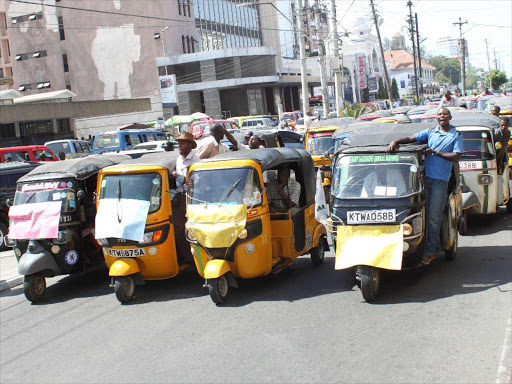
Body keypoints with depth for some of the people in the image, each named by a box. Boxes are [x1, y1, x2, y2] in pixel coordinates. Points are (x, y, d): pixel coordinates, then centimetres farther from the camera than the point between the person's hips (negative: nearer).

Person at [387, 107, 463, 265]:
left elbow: (456, 157, -4)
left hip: (441, 180, -4)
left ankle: (430, 252, 1)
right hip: (425, 176, 4)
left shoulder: (456, 136, 6)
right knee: (425, 214, 5)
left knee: (434, 217, -4)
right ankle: (434, 247, 16)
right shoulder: (430, 132, 15)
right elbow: (410, 139, 10)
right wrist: (396, 142, -7)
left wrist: (435, 152, -8)